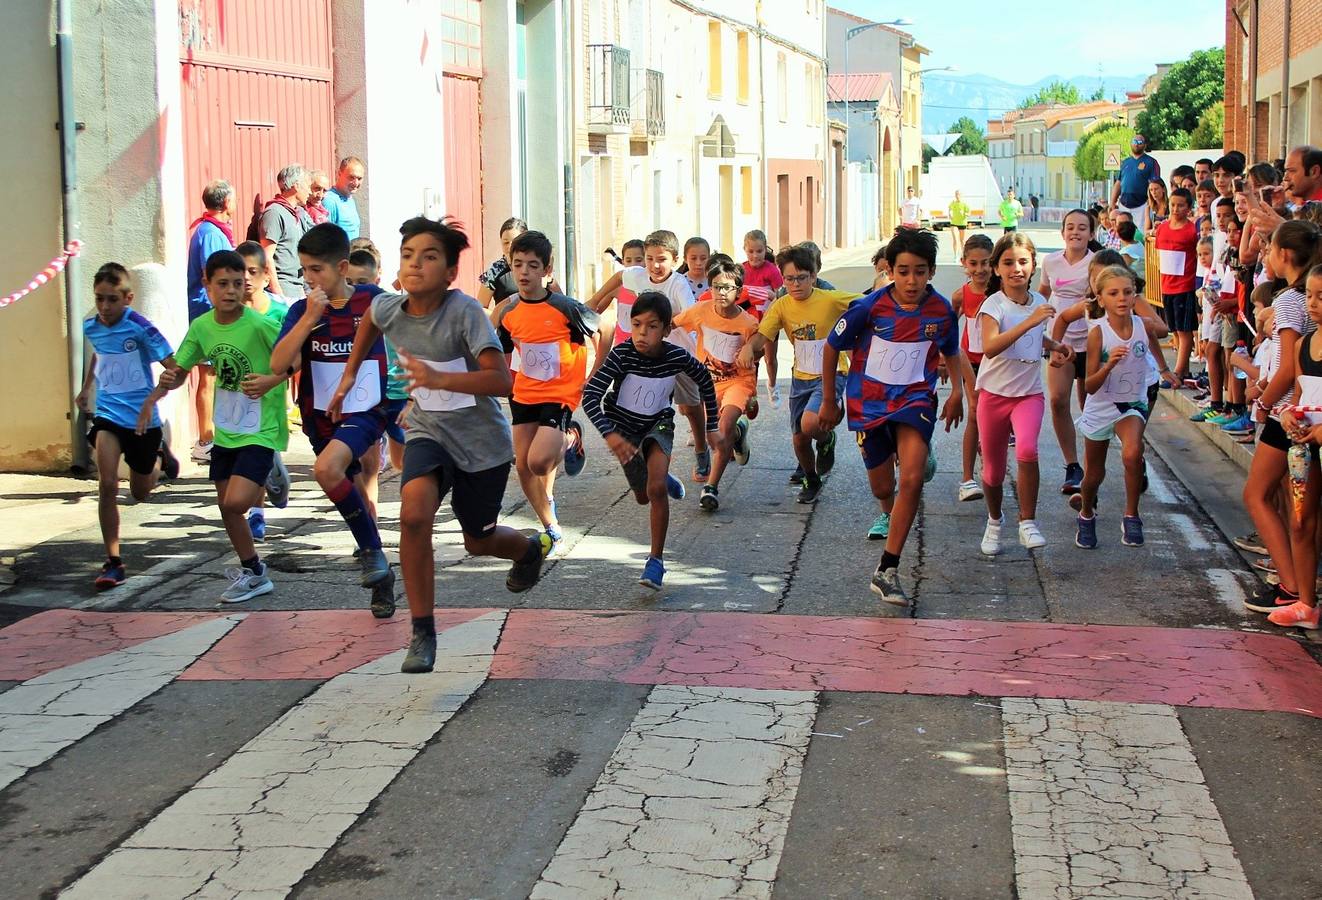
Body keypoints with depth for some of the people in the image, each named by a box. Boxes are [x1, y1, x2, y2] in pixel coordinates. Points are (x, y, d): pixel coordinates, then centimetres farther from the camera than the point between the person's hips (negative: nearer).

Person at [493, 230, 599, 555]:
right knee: (522, 465, 4)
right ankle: (553, 531, 21)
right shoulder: (509, 313, -2)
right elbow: (502, 358, 13)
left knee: (538, 462, -20)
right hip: (524, 395, 6)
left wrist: (593, 379, -2)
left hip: (561, 394, -5)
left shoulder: (566, 308, -17)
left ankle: (571, 439, 14)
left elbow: (601, 334, -4)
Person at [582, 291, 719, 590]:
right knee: (643, 497, 14)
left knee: (657, 489, -22)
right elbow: (590, 395, -33)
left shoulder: (678, 357, -23)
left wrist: (712, 427, 4)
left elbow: (705, 382, -2)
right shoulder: (622, 354, -29)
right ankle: (665, 478, 51)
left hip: (658, 424, 0)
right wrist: (609, 434, -47)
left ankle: (656, 560, -10)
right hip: (623, 427, 0)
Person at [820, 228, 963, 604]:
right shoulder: (869, 308, -17)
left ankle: (887, 570, -17)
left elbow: (950, 352, 13)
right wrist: (828, 400, 6)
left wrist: (957, 391, 0)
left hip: (915, 399, 0)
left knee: (912, 480, -22)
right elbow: (831, 347, -1)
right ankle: (890, 516, 52)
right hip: (869, 402, 0)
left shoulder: (941, 311, -9)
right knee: (882, 489, 11)